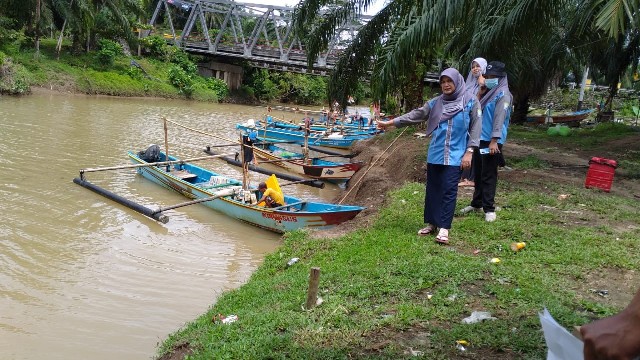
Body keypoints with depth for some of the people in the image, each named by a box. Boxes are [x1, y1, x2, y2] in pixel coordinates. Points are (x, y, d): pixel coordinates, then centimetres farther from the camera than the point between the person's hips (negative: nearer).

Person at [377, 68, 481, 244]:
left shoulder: (470, 103, -2)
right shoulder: (435, 103, 6)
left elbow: (475, 129, -2)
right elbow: (416, 115, 8)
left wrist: (469, 152, -8)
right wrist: (390, 122, 5)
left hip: (455, 155, -4)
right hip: (435, 154, 4)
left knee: (449, 190, -7)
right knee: (433, 189, 9)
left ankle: (444, 228, -2)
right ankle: (431, 224, 20)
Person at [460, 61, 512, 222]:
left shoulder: (503, 95, -11)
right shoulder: (487, 92, 16)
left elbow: (499, 119, -18)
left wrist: (494, 141, -24)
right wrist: (479, 94, 3)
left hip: (491, 141, -8)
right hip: (479, 139, 8)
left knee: (488, 176, -4)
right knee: (478, 174, 16)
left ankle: (489, 209, 3)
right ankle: (477, 203, 28)